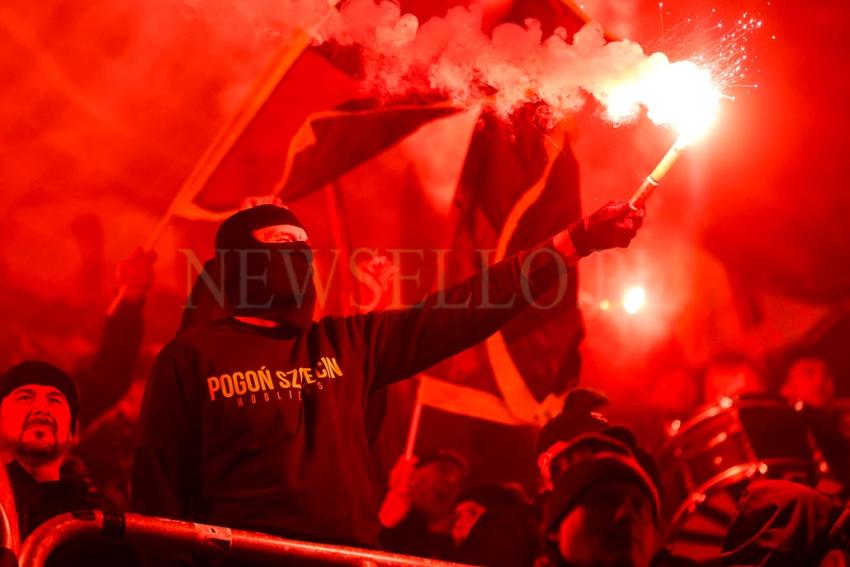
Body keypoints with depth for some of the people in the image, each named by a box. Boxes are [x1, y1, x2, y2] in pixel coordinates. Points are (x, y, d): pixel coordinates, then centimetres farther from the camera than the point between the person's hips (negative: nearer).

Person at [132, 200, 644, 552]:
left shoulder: (347, 343, 15)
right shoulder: (192, 358, 4)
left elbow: (460, 312, 12)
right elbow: (160, 494, 2)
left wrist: (576, 242, 9)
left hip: (356, 553, 5)